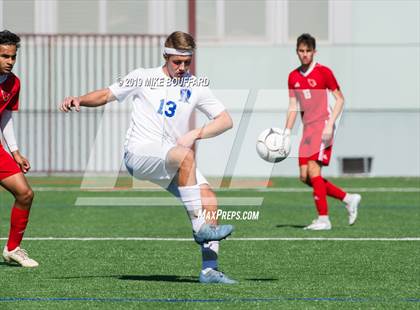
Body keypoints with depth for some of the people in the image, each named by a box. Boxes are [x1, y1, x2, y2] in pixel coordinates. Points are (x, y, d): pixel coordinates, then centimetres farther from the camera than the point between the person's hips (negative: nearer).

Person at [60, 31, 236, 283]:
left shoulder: (195, 87, 11)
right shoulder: (143, 78, 7)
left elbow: (226, 120, 9)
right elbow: (107, 95, 15)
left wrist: (195, 134, -7)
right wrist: (79, 100, -4)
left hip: (175, 162, 4)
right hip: (139, 153, -4)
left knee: (210, 201, -15)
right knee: (184, 155, -35)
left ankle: (209, 270, -8)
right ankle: (200, 228, -34)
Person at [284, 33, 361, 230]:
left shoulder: (323, 72, -4)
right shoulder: (293, 77, 13)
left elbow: (340, 99, -4)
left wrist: (330, 125, -14)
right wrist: (287, 132, 8)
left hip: (322, 124, -7)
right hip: (307, 128, 7)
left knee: (313, 168, -19)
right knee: (305, 177, 3)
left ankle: (323, 219, -15)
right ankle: (348, 199, 17)